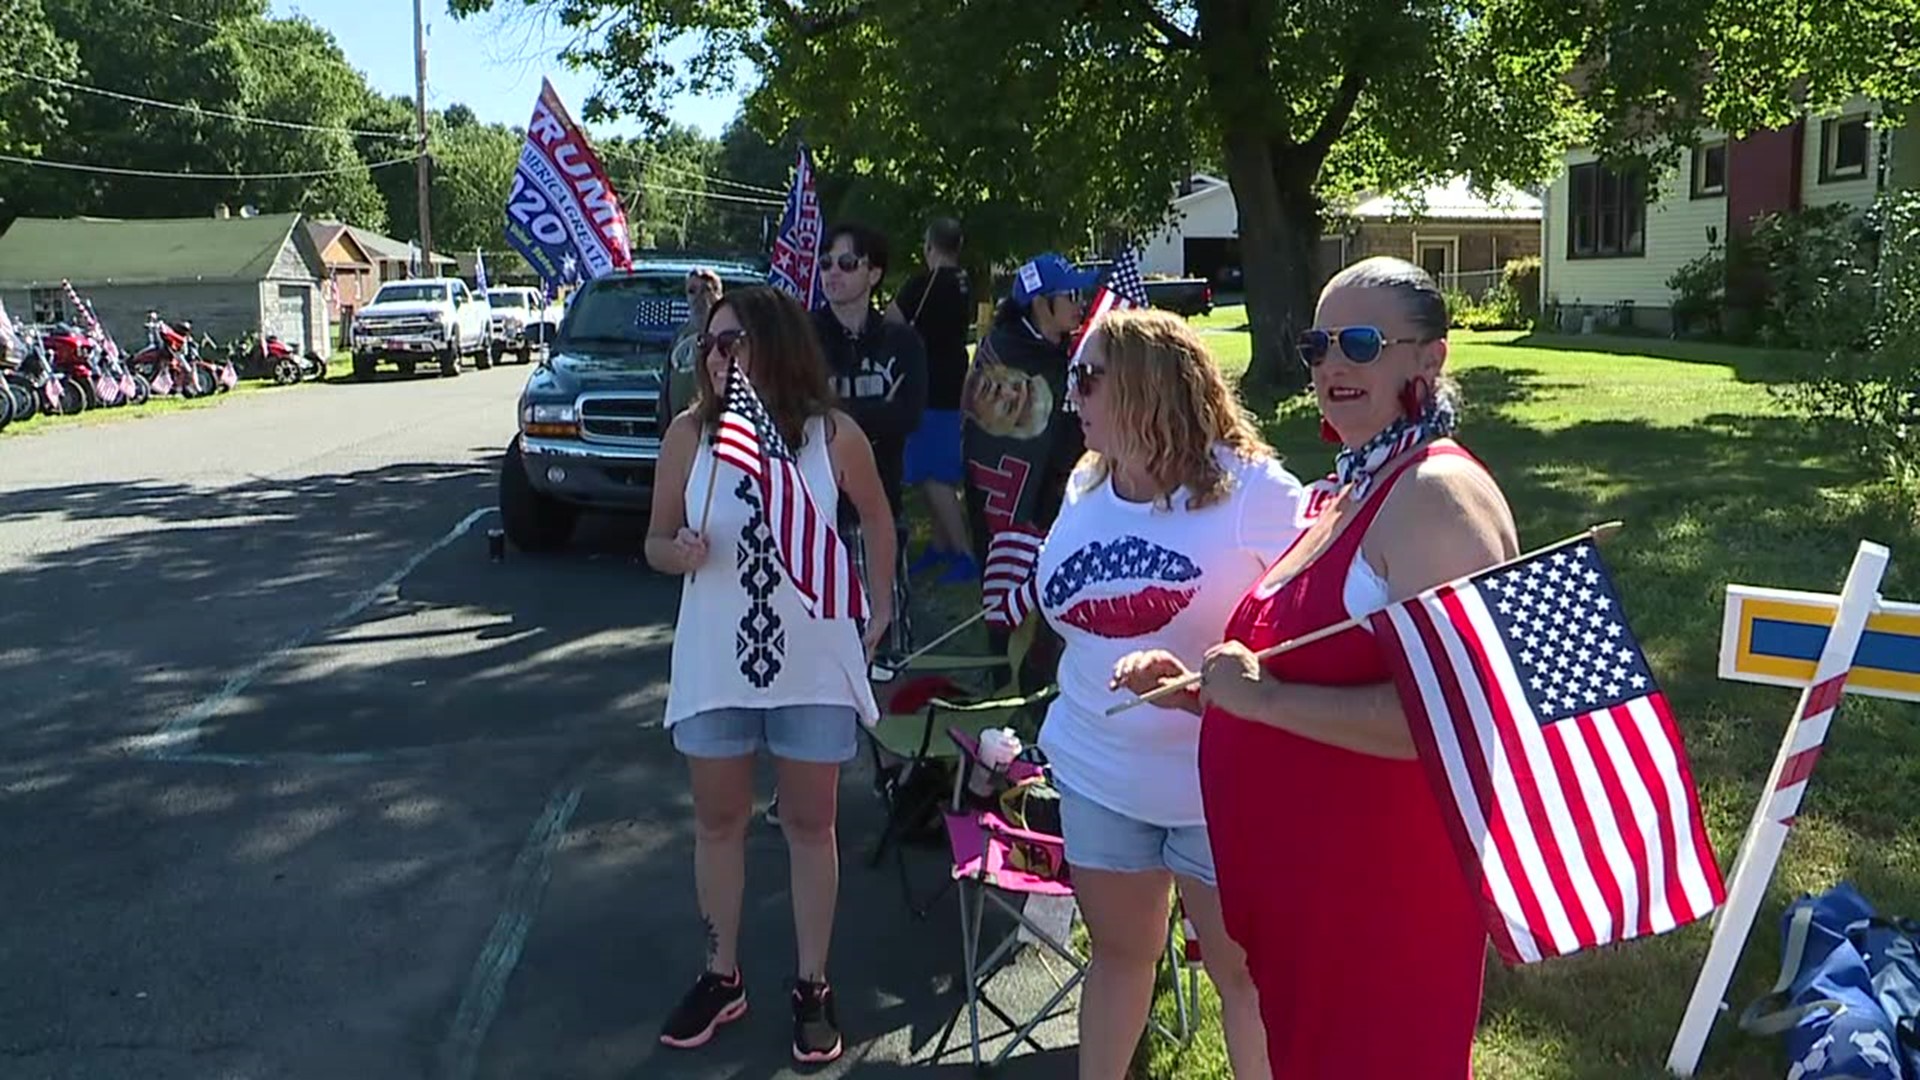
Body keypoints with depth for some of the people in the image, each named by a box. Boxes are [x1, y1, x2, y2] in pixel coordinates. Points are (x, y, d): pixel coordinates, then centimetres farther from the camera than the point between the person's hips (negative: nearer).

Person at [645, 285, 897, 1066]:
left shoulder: (834, 435, -10)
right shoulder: (689, 433, -7)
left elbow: (878, 518, 8)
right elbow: (655, 542, 1)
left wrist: (880, 609, 7)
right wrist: (679, 553, -22)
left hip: (814, 662, -1)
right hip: (714, 663, 2)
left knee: (810, 824, 10)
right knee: (719, 821, 13)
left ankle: (812, 986, 25)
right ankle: (722, 977, 30)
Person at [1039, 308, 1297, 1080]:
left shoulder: (1252, 489, -15)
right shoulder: (1084, 489, 4)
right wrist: (1066, 736, 20)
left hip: (1221, 783, -5)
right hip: (1099, 773, 5)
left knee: (1243, 967, 11)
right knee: (1119, 950, 20)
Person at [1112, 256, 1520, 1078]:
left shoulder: (1438, 493, -18)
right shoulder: (1345, 492, 12)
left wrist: (1263, 696, -24)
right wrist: (1195, 686, 8)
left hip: (1385, 887, -9)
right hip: (1298, 874, 9)